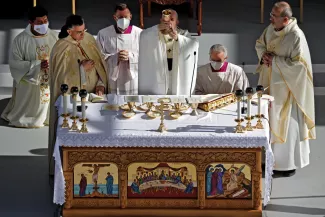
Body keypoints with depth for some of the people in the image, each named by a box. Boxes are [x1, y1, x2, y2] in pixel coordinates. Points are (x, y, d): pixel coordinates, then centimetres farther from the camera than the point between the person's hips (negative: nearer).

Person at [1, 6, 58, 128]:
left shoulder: (54, 36, -2)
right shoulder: (21, 40, -12)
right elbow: (14, 63, -13)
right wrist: (37, 65, -21)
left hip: (51, 85, 3)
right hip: (29, 83, -2)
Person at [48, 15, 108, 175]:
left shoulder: (89, 40, 3)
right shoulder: (62, 49, -15)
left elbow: (100, 64, 8)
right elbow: (62, 77, -15)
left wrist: (101, 84, -5)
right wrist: (82, 68, -20)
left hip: (92, 95, 6)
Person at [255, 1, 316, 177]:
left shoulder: (296, 36, -24)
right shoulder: (271, 28, 0)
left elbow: (298, 64, -25)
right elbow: (259, 44, 16)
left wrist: (274, 60, -21)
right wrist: (263, 54, -6)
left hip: (286, 87, -8)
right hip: (270, 83, 8)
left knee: (286, 123, 1)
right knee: (270, 120, 16)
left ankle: (288, 164, 11)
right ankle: (271, 156, 29)